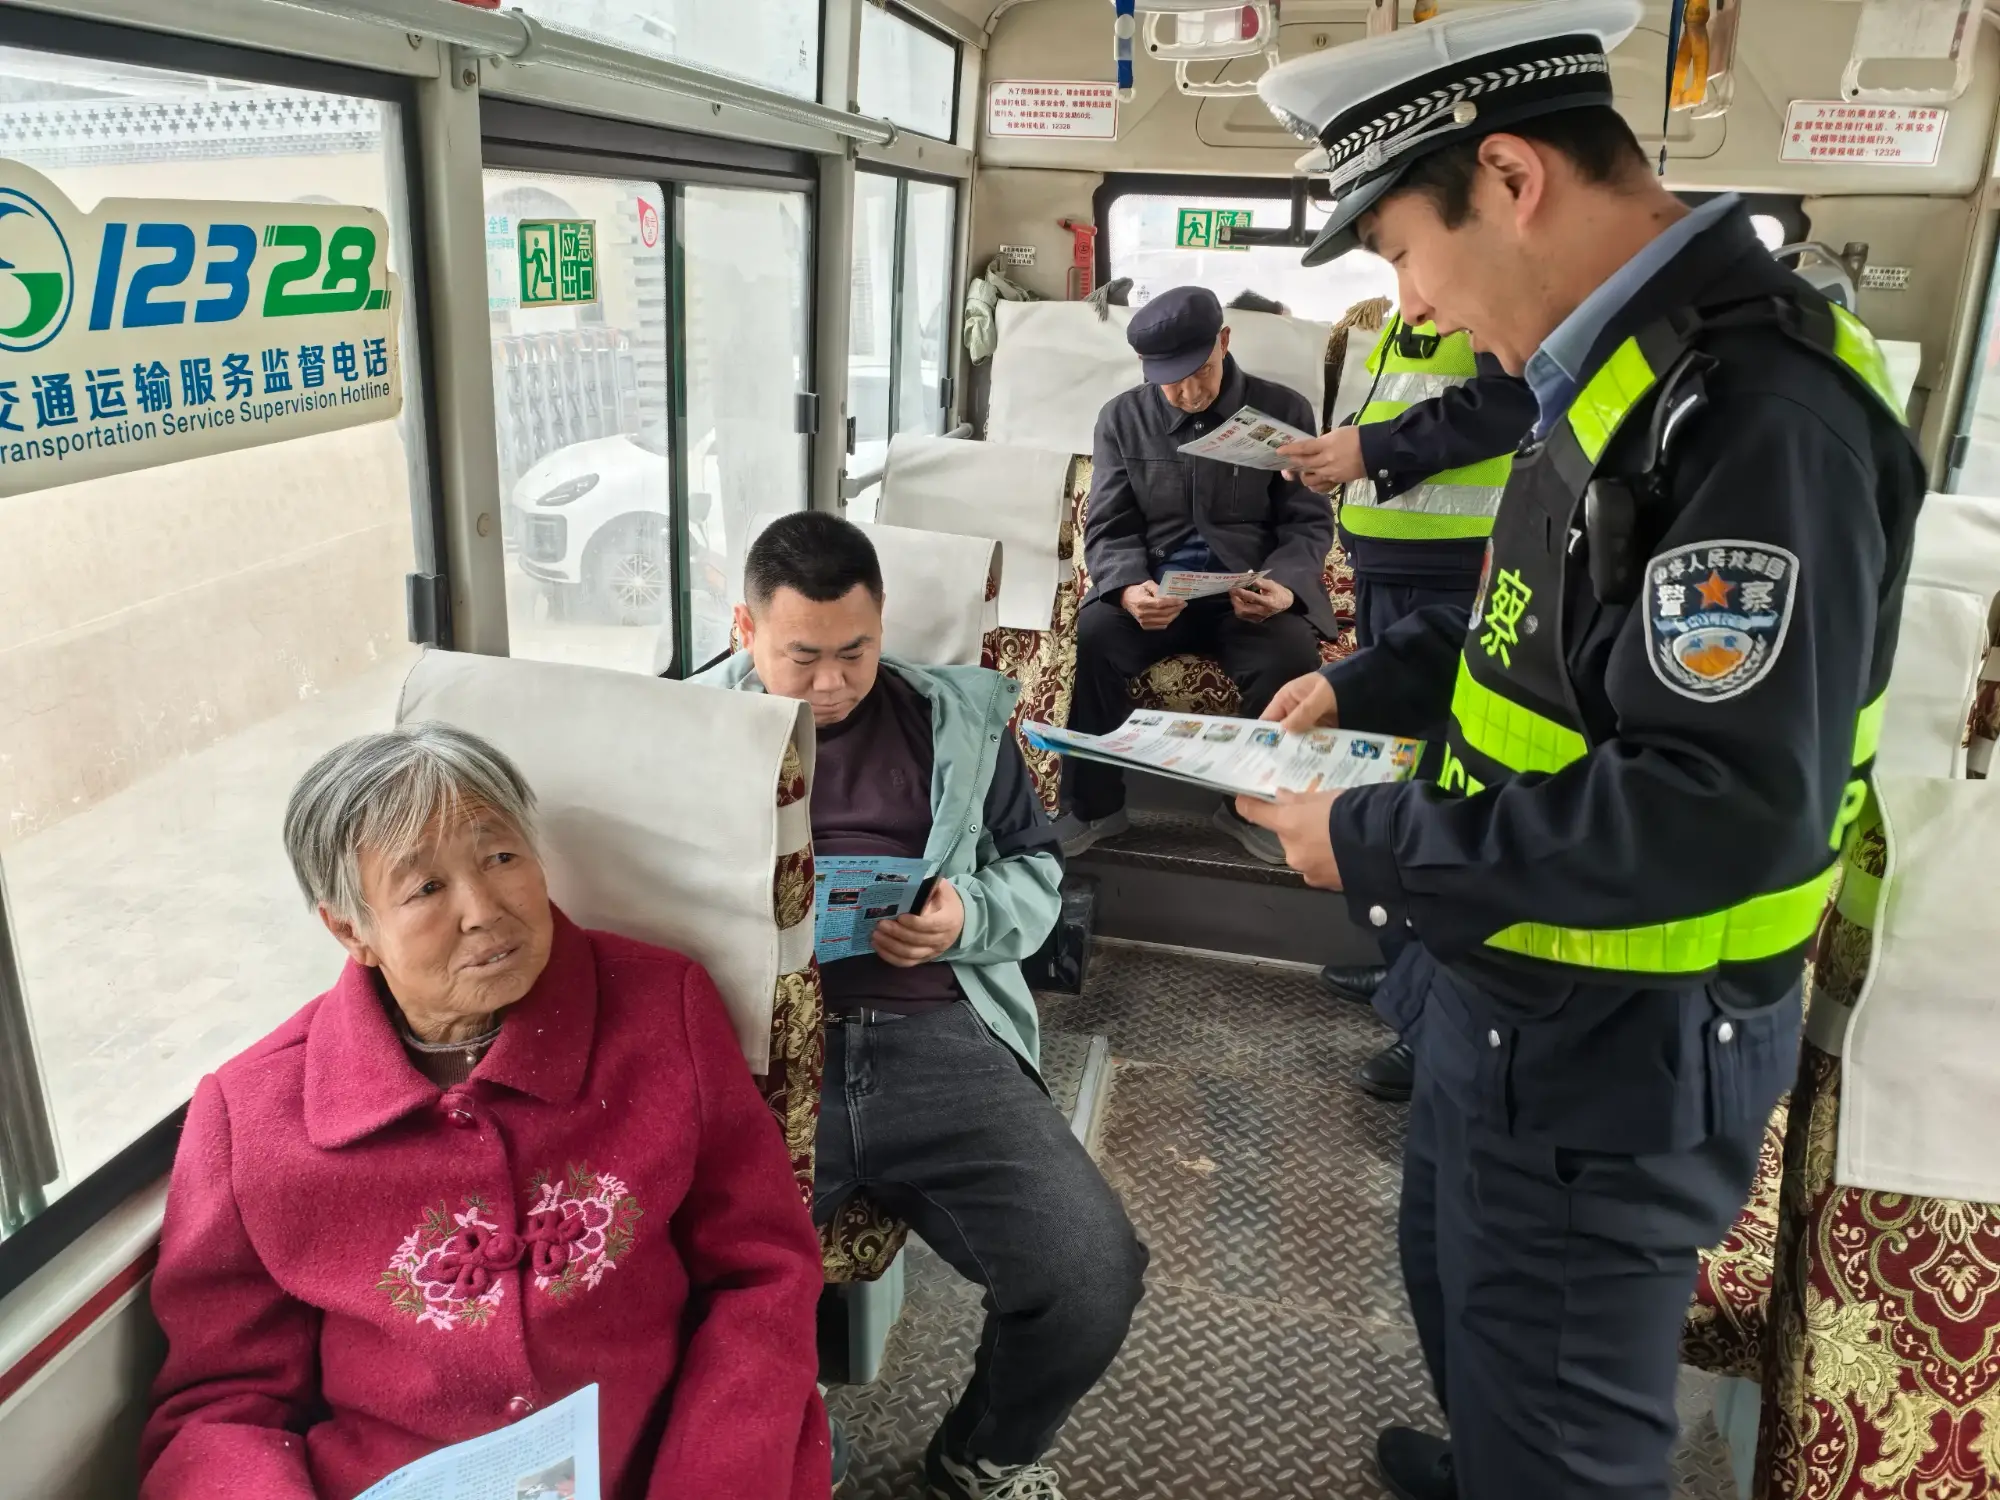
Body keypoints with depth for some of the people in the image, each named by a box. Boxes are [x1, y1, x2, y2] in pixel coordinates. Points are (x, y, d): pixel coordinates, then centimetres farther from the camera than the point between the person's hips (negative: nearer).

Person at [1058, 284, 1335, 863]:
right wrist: (1129, 589, -19)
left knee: (1292, 650, -33)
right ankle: (1094, 804, -10)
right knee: (1092, 634, -30)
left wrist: (1285, 585, -18)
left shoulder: (1283, 411, 4)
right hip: (1154, 588, 1)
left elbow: (1309, 522, 4)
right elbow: (1109, 529, 4)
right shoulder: (1122, 418, 7)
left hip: (1250, 591, 0)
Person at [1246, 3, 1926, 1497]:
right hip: (1518, 991, 10)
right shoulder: (1617, 376, 5)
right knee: (1460, 1291, 32)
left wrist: (1376, 844, -24)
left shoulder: (1756, 409, -27)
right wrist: (1362, 686, 11)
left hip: (1613, 1042, -10)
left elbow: (1727, 804, -32)